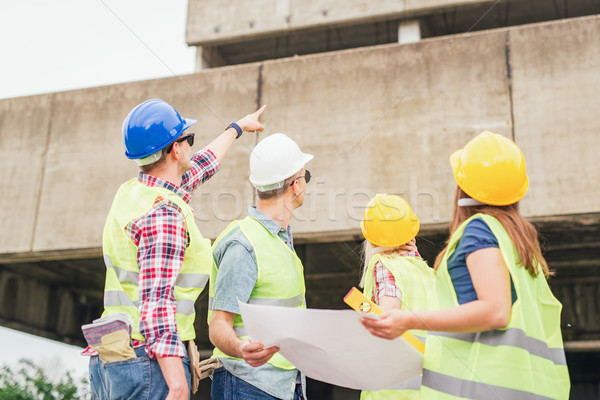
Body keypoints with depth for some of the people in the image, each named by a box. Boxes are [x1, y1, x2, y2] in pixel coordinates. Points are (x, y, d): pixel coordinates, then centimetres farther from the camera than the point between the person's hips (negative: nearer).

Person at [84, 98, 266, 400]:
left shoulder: (129, 193, 11)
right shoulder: (163, 216, -18)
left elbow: (198, 168, 29)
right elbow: (156, 302, -25)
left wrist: (237, 127, 44)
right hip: (148, 362, -9)